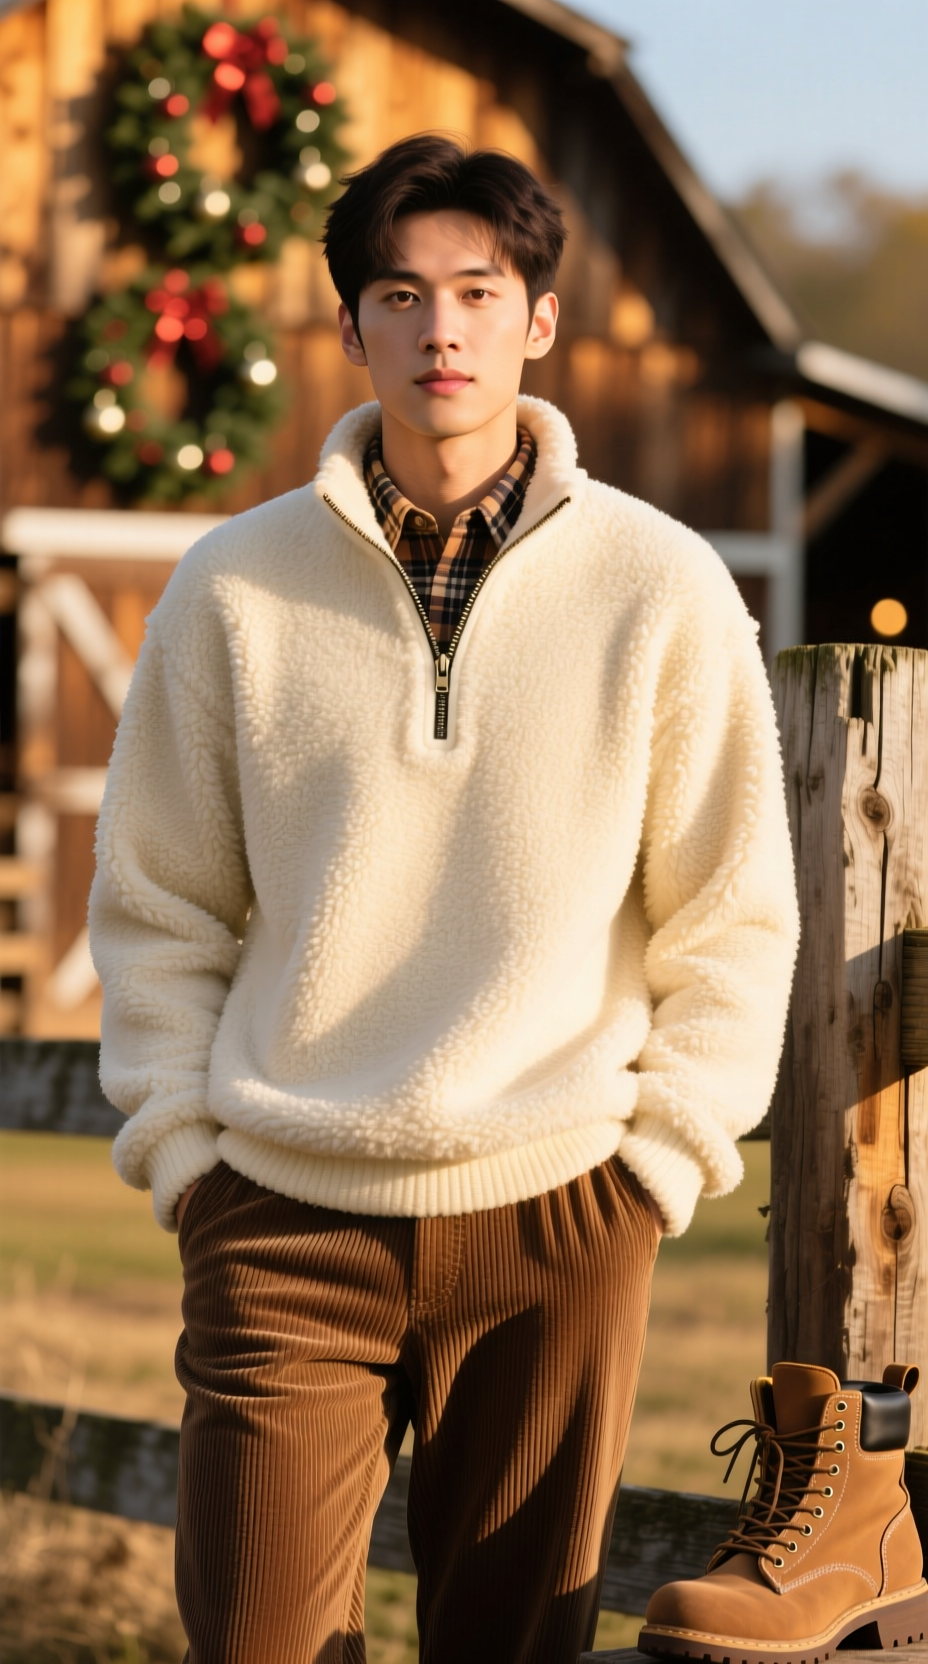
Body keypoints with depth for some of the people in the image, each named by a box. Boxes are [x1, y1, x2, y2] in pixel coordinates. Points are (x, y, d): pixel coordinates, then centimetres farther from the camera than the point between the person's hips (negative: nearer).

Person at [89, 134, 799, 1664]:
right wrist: (179, 1143, 2)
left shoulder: (659, 588, 0)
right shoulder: (235, 591, 2)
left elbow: (735, 917, 5)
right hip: (288, 1214, 0)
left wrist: (662, 1156, 0)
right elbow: (158, 906, 9)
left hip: (558, 1211, 0)